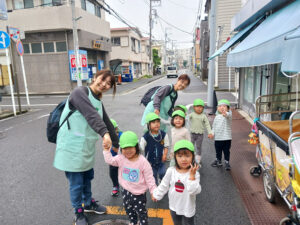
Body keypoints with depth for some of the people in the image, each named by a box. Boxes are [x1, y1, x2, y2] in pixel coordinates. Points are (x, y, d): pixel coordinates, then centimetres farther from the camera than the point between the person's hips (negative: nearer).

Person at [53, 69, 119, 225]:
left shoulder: (98, 102, 11)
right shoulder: (80, 92, -14)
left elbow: (107, 124, 15)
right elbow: (91, 116, -31)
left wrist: (117, 144, 19)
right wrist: (104, 133, -43)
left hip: (87, 148, 7)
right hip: (72, 147, -7)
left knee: (88, 178, 21)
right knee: (76, 183, 8)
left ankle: (88, 204, 45)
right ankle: (79, 212, 31)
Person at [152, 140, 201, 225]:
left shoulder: (194, 174, -23)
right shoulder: (171, 171, -17)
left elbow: (195, 191, -32)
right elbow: (164, 185, -3)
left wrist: (192, 176, -39)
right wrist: (157, 195, 7)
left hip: (188, 209, -2)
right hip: (174, 206, 3)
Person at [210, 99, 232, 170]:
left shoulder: (228, 115, -10)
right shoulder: (217, 117, 7)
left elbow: (229, 115, -36)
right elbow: (214, 126, 15)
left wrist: (225, 114, -59)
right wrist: (212, 133, 2)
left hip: (226, 138, -5)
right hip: (217, 138, 5)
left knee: (226, 151, 5)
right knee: (218, 151, 17)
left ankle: (227, 163, 19)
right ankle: (218, 161, 35)